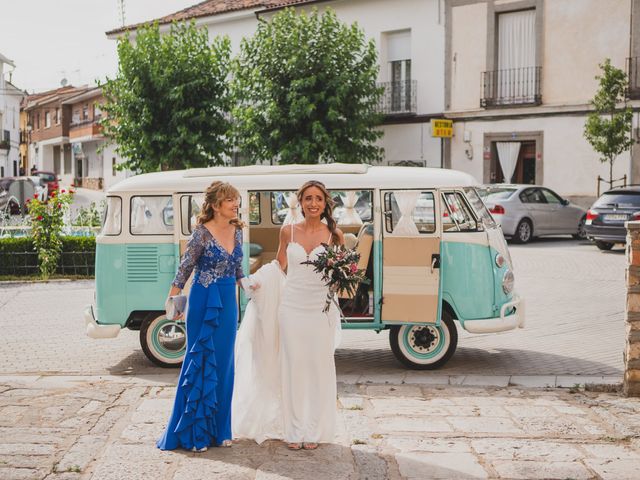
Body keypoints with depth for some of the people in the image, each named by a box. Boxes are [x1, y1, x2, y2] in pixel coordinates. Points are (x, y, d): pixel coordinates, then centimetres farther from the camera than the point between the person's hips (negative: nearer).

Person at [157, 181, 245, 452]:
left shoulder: (237, 231, 7)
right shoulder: (202, 233, -12)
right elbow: (185, 268, -8)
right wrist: (172, 301, -12)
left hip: (228, 303, 6)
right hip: (203, 302, -6)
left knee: (223, 364, 10)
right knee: (200, 362, 0)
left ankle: (219, 429, 20)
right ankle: (193, 432, 11)